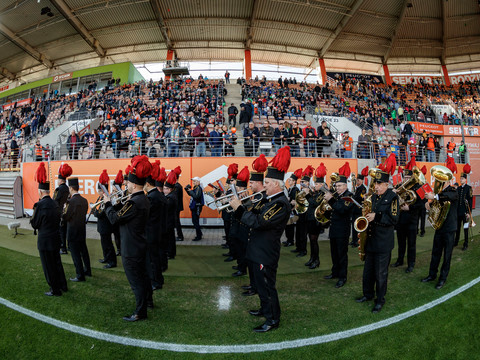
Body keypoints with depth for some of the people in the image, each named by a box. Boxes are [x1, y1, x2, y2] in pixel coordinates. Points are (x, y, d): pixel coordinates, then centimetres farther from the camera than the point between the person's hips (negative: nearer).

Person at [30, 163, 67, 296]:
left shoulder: (41, 205, -19)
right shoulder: (55, 203, 4)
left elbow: (34, 224, -12)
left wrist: (34, 211, 3)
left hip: (45, 241, -7)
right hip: (56, 239, 7)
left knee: (48, 266, 6)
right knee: (57, 263, 21)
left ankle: (55, 290, 17)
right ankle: (63, 285, 31)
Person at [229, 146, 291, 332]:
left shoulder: (280, 204, -23)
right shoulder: (273, 200, 11)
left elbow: (258, 222, -30)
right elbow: (257, 219, 10)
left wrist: (239, 208, -22)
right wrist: (239, 208, -1)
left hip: (266, 253, -10)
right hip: (260, 251, 10)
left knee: (267, 285, 3)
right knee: (261, 283, 23)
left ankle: (273, 320, 18)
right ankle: (265, 309, 42)